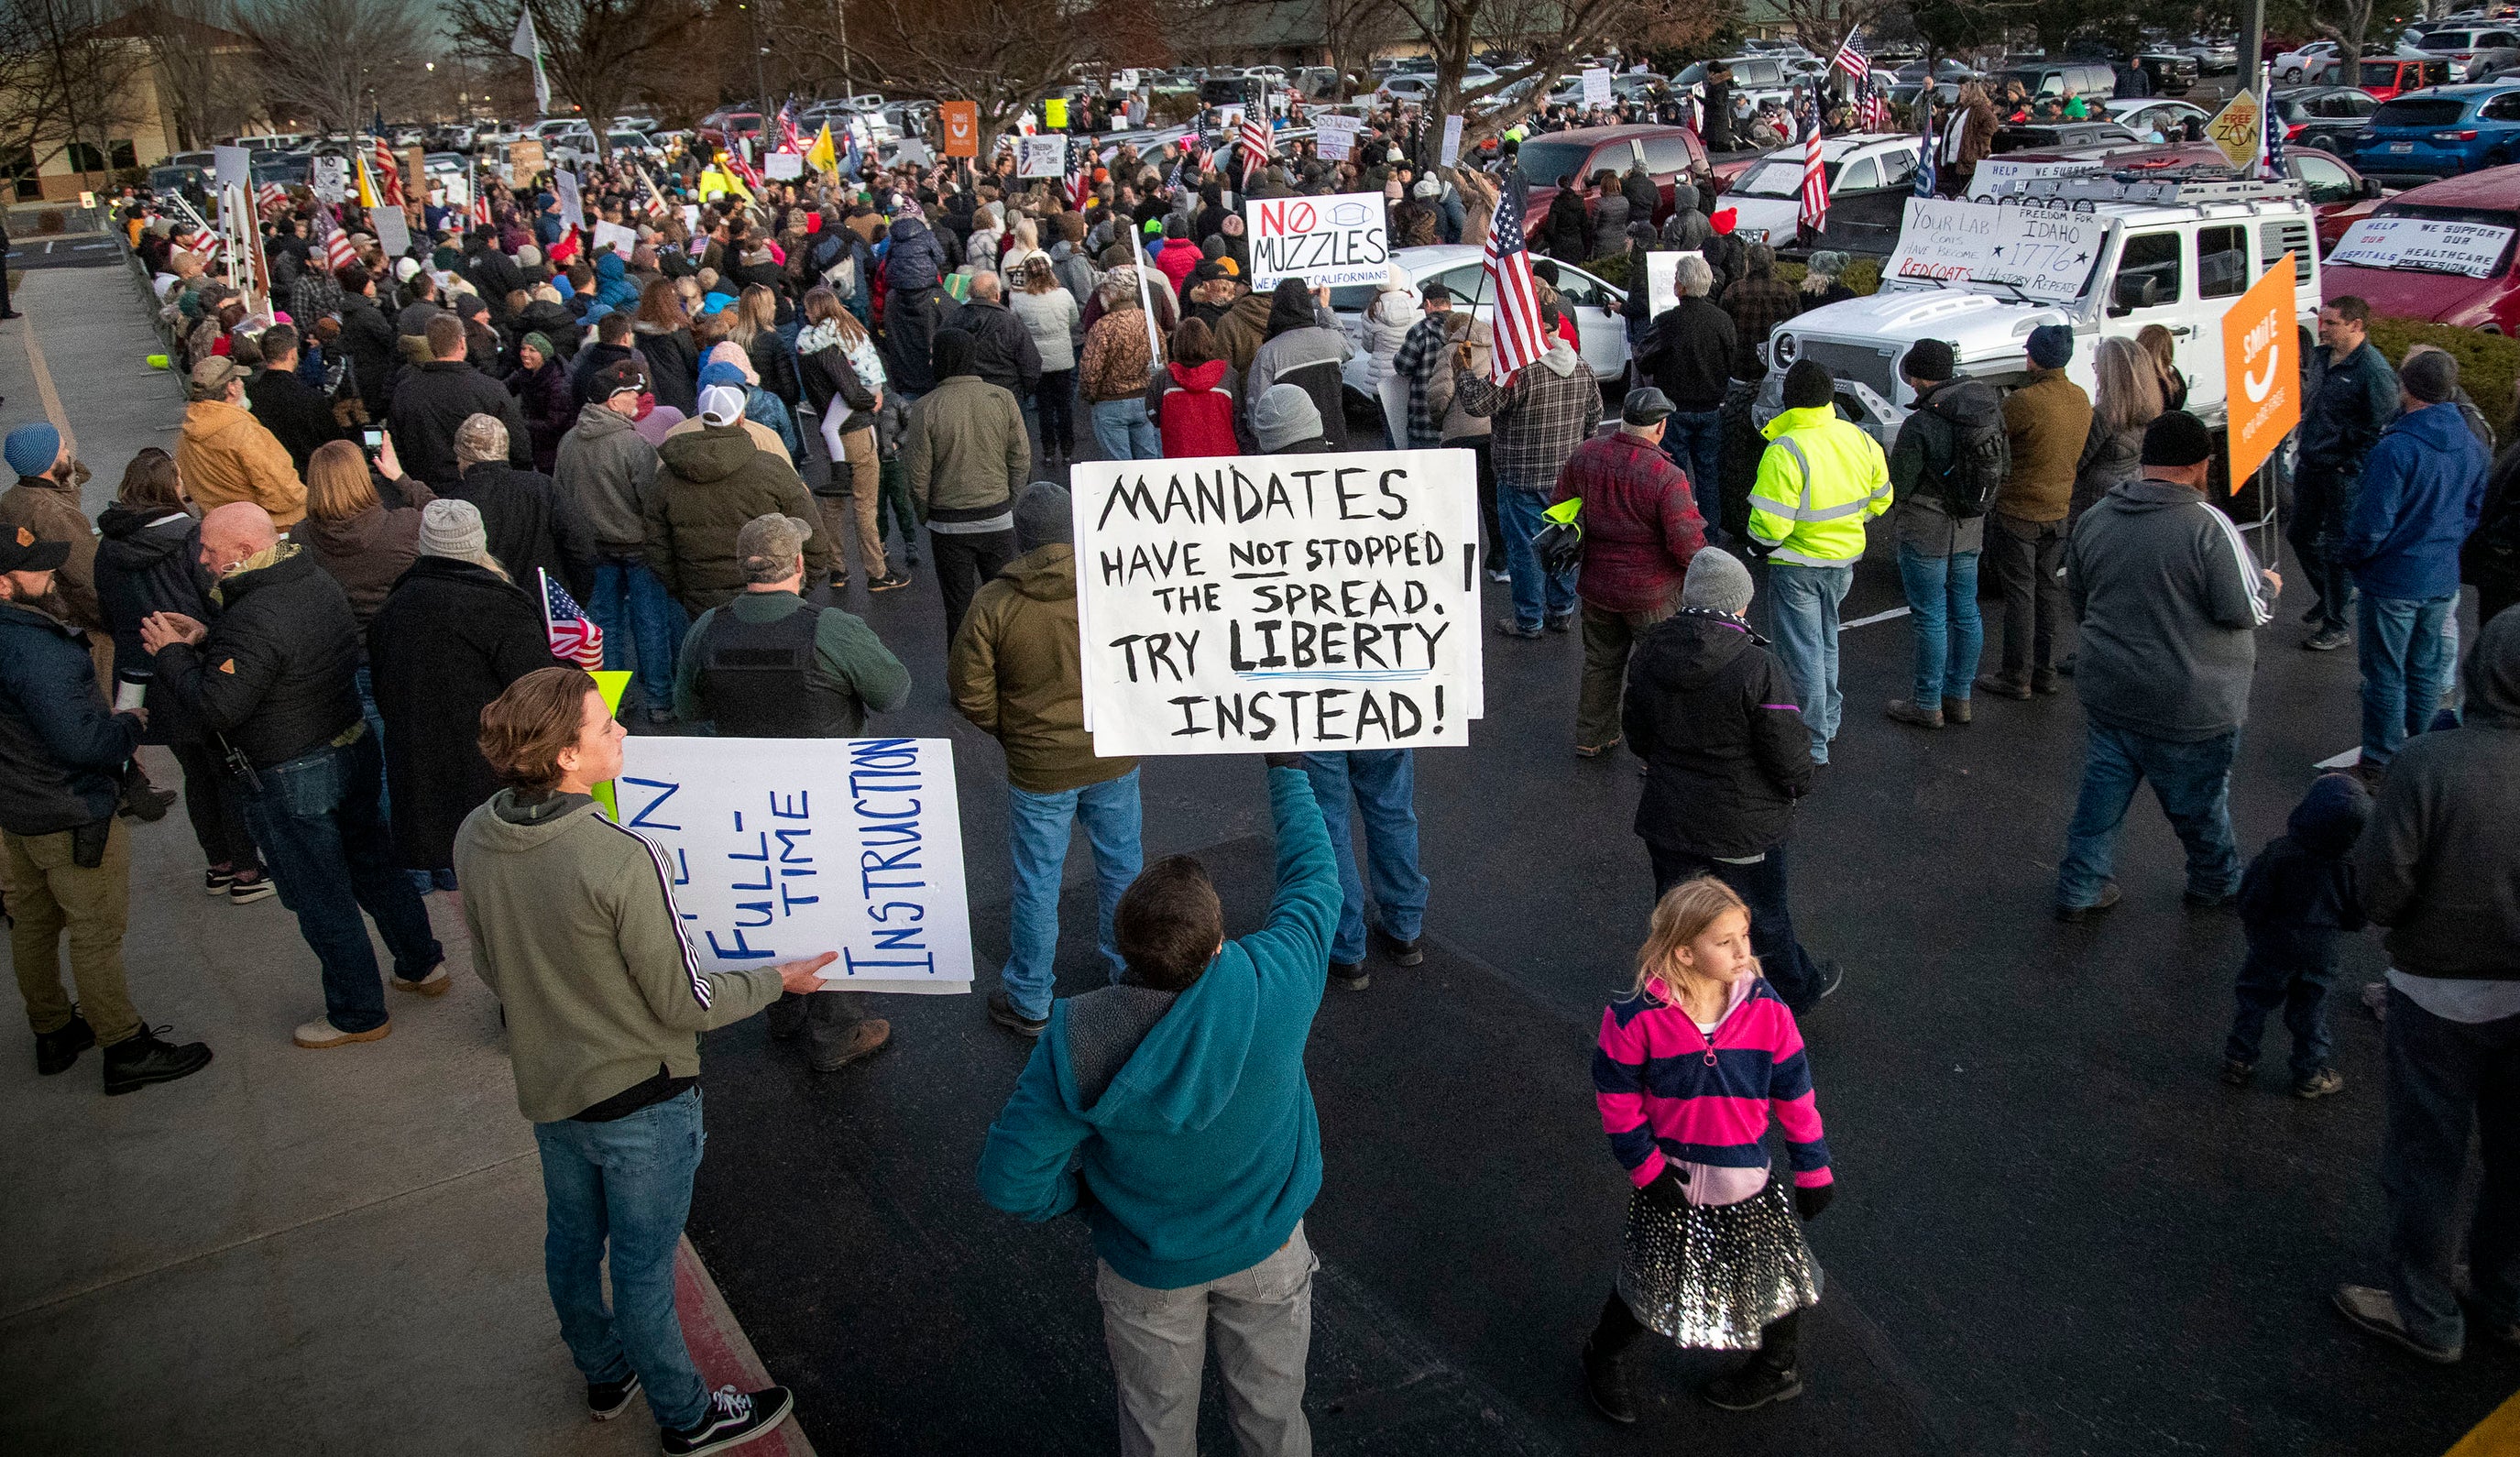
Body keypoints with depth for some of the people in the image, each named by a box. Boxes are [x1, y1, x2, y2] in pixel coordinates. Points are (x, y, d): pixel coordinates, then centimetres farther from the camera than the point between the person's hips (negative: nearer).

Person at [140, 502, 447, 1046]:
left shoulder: (254, 620, -27)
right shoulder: (318, 582, 1)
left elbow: (216, 709, -25)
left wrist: (173, 655, -10)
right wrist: (206, 640, 8)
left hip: (292, 782, -8)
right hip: (353, 751, 9)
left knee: (322, 900, 7)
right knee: (374, 866, 23)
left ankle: (359, 1015, 22)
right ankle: (423, 966, 38)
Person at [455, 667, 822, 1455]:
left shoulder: (475, 836, -11)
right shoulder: (622, 861, -33)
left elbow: (492, 965, 5)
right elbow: (683, 1004, -22)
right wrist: (777, 979, -6)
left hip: (545, 1086, 7)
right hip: (638, 1097, -7)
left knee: (571, 1242, 25)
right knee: (643, 1267, 12)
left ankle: (605, 1374, 49)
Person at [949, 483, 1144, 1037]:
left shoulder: (992, 603, -15)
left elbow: (970, 692, -9)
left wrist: (1009, 733, 9)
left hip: (1038, 768, -2)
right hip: (1115, 756, 2)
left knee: (1037, 883, 12)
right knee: (1121, 863, 21)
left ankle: (1028, 1002, 26)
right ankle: (1129, 970, 39)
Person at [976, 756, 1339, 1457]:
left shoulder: (1079, 1040, -33)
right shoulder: (1275, 983, -32)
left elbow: (1010, 1179, -24)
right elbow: (1313, 875, -12)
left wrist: (1088, 1197, -3)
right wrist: (1286, 767, 2)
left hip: (1148, 1266, 0)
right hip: (1267, 1249, 1)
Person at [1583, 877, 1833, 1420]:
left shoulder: (1766, 1009, -14)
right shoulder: (1637, 1017, -22)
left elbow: (1794, 1092, -4)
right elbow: (1617, 1095, -11)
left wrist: (1812, 1168, 2)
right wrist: (1645, 1165, -12)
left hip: (1747, 1178, 2)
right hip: (1671, 1177, -2)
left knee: (1775, 1273, 18)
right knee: (1652, 1277, 14)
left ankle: (1780, 1369, 47)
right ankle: (1603, 1356, 41)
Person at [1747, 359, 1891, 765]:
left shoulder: (1785, 451, -26)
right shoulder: (1859, 439, -4)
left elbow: (1771, 523, -27)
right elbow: (1880, 498, 8)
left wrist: (1758, 546, -7)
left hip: (1797, 565, -7)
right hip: (1844, 559, 7)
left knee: (1801, 652, 3)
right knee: (1825, 639, 26)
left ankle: (1813, 744, 9)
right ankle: (1828, 717, 41)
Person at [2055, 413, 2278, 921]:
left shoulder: (2094, 518, 1)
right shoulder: (2208, 525, -19)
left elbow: (2078, 599, 13)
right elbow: (2246, 611, -16)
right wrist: (2269, 587, 5)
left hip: (2108, 694, 5)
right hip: (2191, 708, -5)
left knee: (2102, 794, 15)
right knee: (2200, 802, 15)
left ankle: (2078, 890, 19)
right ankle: (2217, 884, 36)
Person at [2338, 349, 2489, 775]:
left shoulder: (2395, 449, -23)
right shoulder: (2472, 447, 1)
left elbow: (2371, 526, -21)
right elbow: (2474, 513, 11)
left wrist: (2348, 557, -4)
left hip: (2392, 581, -7)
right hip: (2443, 580, 7)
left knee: (2385, 675, 4)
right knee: (2427, 672, 18)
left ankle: (2381, 764, 13)